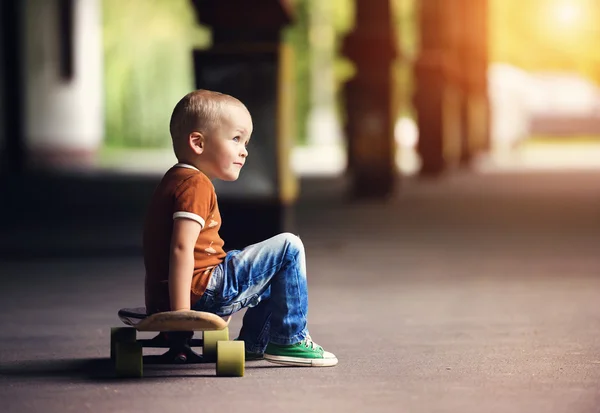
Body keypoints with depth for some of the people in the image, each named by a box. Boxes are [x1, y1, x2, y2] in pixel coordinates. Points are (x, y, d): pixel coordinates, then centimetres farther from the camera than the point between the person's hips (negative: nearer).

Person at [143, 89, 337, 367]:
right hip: (200, 290, -11)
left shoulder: (176, 181, 20)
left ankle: (253, 343, 27)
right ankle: (288, 341, -3)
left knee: (275, 272, 31)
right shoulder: (195, 184, -15)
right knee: (289, 248, -8)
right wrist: (180, 315, -31)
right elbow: (181, 249, -26)